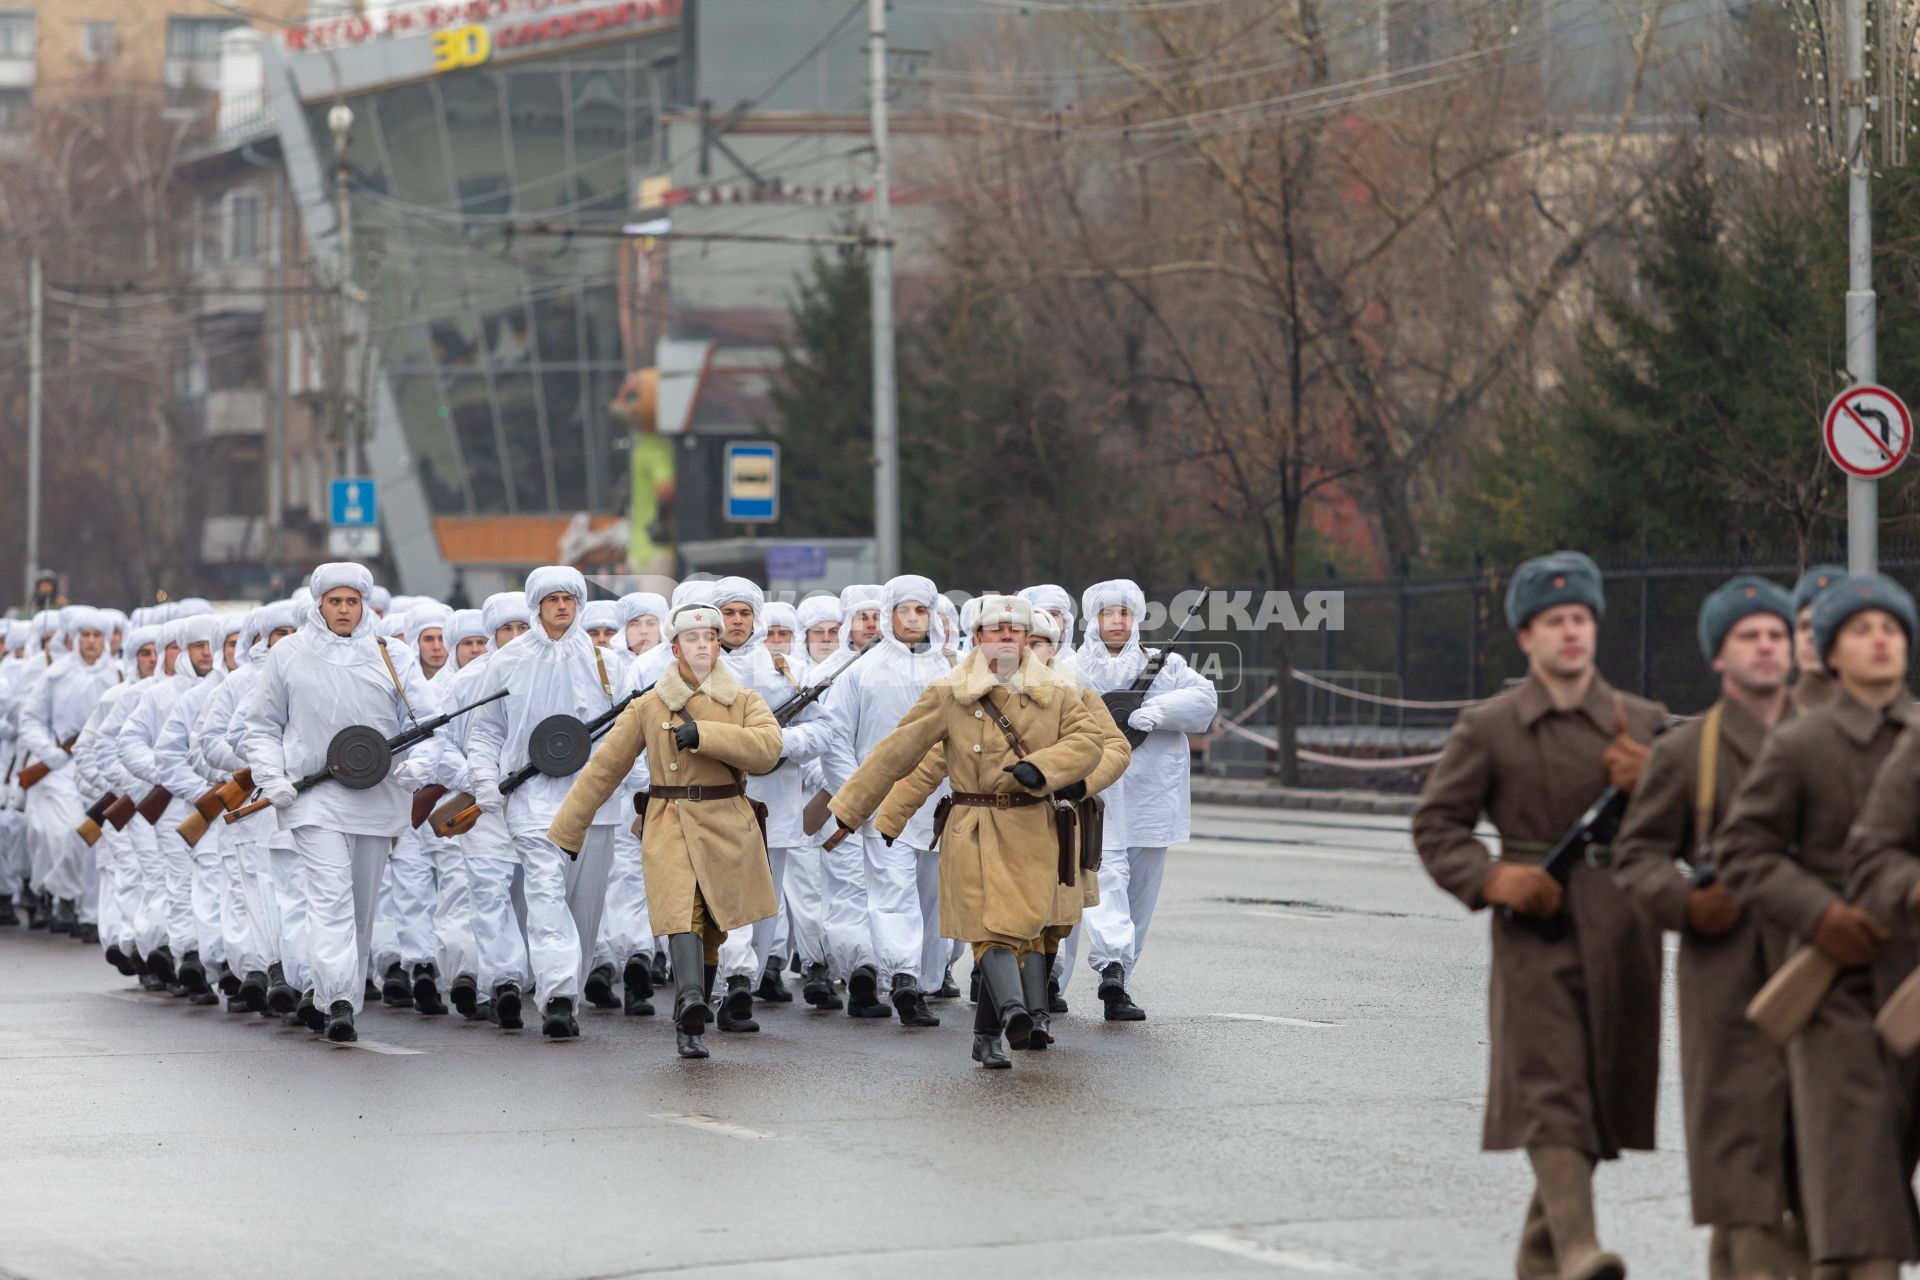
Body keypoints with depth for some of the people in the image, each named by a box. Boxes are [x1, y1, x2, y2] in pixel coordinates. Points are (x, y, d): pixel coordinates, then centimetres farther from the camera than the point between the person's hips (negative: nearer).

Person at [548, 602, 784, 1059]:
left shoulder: (744, 701, 6)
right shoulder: (649, 707, 5)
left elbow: (767, 748, -13)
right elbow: (604, 768, 8)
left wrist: (702, 734, -22)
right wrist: (562, 834, 8)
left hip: (727, 829, 2)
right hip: (671, 828, -2)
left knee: (711, 931, 7)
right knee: (684, 913, -24)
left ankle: (690, 1023, 23)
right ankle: (690, 1000, -43)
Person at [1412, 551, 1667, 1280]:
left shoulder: (1643, 724, 11)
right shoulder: (1488, 728, 5)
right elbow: (1435, 825, 5)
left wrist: (1649, 786, -10)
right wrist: (1490, 878, -12)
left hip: (1621, 937, 3)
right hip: (1534, 933, -3)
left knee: (1598, 1097, 8)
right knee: (1550, 1093, -16)